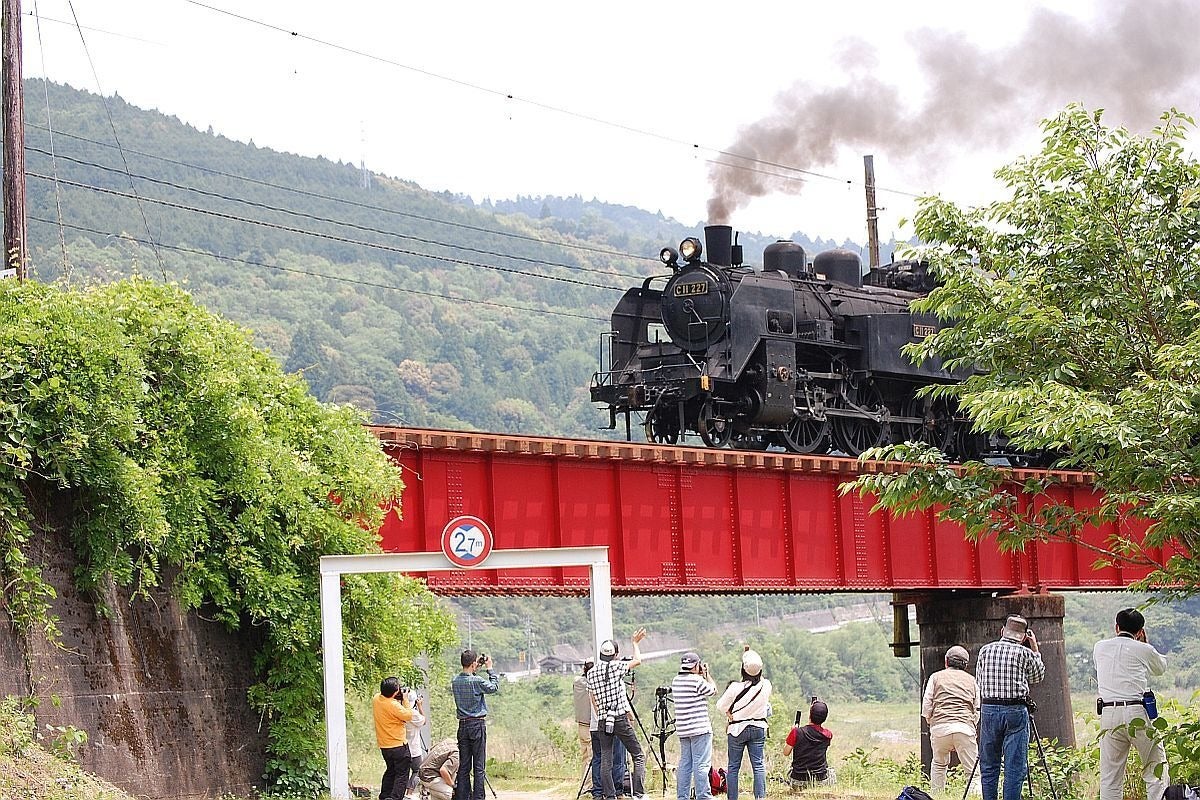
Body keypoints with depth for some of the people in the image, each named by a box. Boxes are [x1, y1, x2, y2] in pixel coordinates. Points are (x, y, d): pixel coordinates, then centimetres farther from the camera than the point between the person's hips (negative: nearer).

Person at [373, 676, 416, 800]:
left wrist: (398, 700, 3)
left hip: (384, 745, 8)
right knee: (402, 774, 1)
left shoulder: (376, 699, -2)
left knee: (390, 771, 22)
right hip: (398, 745, -8)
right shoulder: (394, 705, -26)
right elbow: (409, 715, -16)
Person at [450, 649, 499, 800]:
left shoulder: (455, 681, 3)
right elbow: (494, 687, -1)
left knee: (463, 765, 9)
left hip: (463, 725, 6)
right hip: (477, 725, -6)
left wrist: (476, 669, 14)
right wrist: (489, 668, 5)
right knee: (479, 766, -2)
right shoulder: (477, 681, -14)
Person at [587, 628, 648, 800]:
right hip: (620, 718, -4)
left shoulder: (591, 673, 8)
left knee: (605, 760, 7)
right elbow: (637, 660, 10)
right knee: (639, 756, 1)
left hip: (603, 721, 4)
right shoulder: (617, 666, -6)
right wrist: (635, 642, 23)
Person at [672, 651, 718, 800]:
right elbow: (713, 690, 1)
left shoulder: (676, 681, 10)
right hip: (700, 729, -8)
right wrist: (706, 674, 11)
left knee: (684, 764, 10)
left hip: (682, 729, 8)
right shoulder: (697, 680, -13)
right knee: (702, 764, -6)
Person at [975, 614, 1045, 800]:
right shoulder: (1024, 653, -1)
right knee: (1015, 767, -1)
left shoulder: (985, 650, 6)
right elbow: (1037, 676, 16)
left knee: (989, 766, 10)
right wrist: (1035, 649, 23)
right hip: (1015, 711, -2)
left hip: (988, 709, 3)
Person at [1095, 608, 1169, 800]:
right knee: (1156, 769, 7)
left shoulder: (1100, 648, 11)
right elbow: (1161, 667, 23)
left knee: (1110, 777, 6)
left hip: (1108, 714, 3)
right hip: (1137, 712, -3)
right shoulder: (1144, 650, 3)